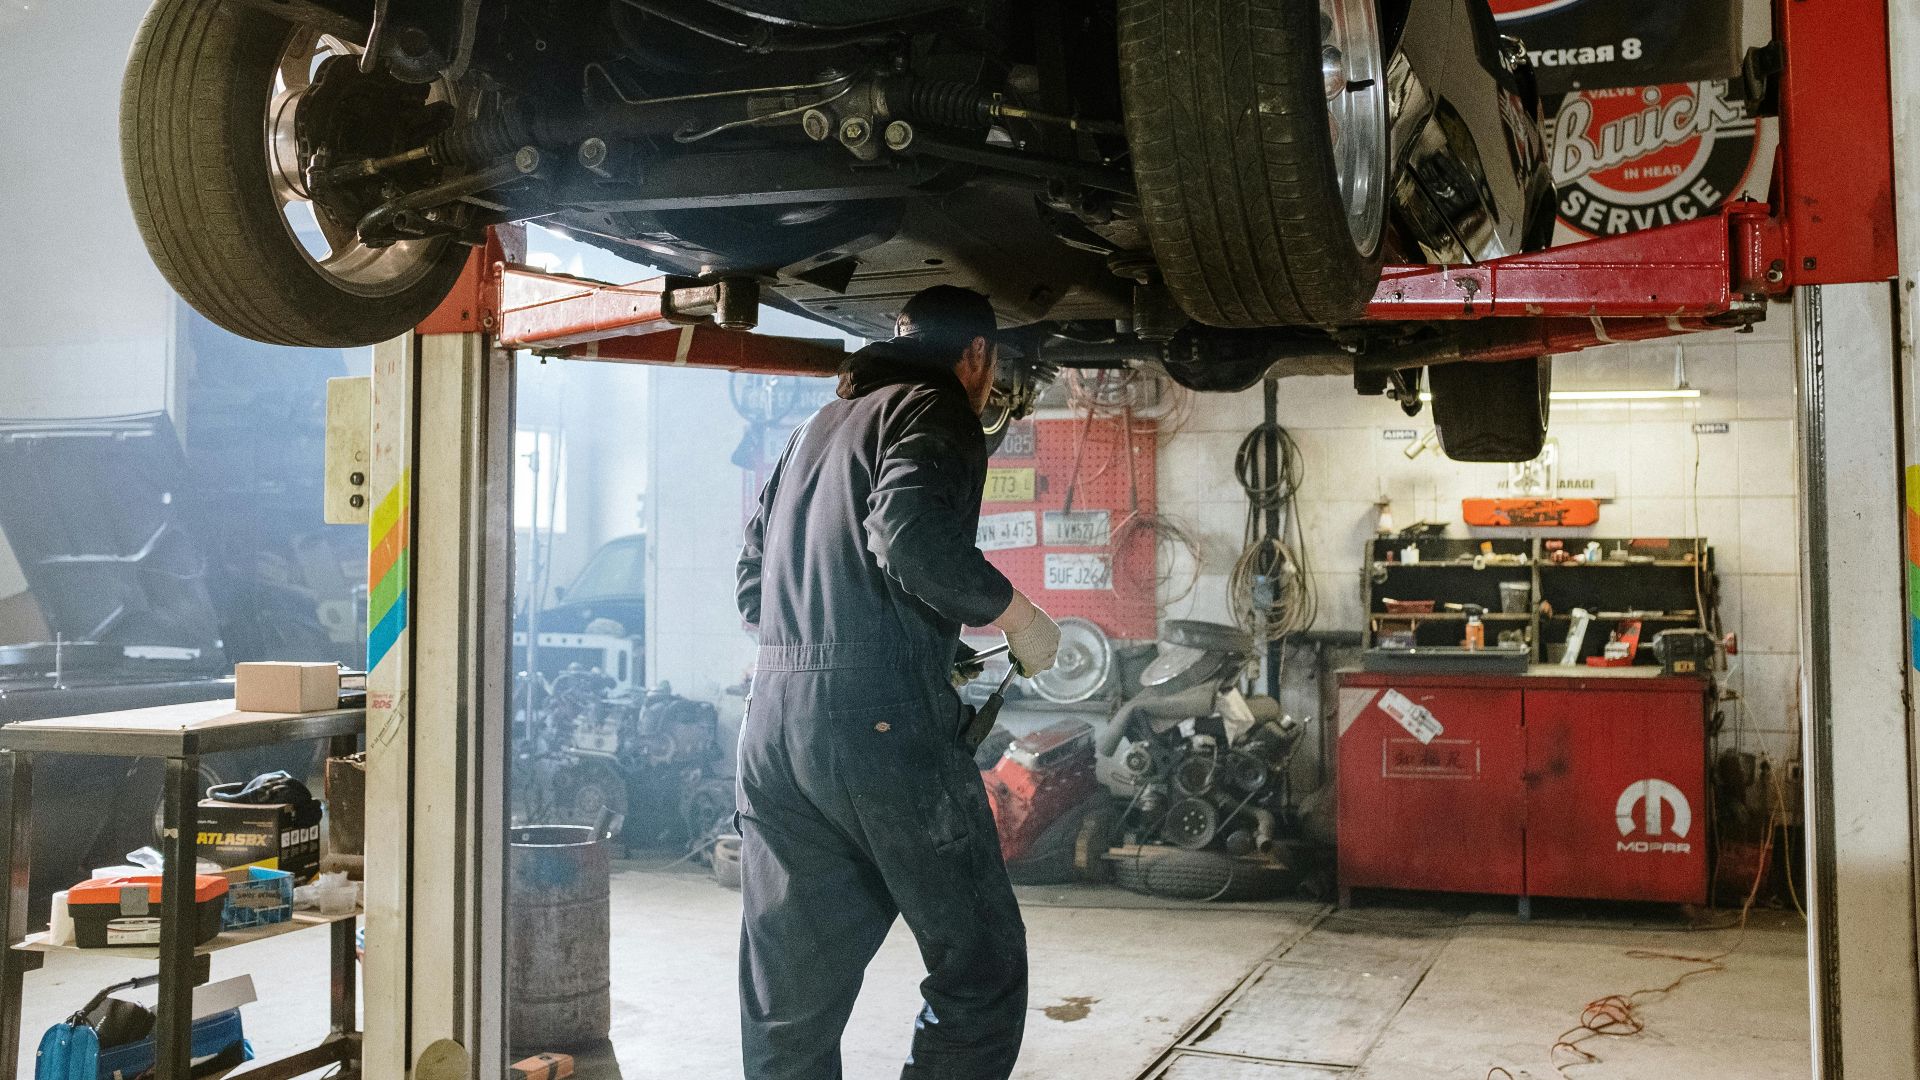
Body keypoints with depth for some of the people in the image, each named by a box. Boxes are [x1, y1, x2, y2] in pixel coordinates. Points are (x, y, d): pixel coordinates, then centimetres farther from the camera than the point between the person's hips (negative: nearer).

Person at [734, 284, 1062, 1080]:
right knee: (980, 966, 4)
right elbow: (915, 538, -19)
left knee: (790, 997, 11)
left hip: (772, 724, 8)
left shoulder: (816, 429, 24)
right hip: (881, 722, -8)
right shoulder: (935, 410, 0)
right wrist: (1018, 617, -6)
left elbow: (752, 587, 25)